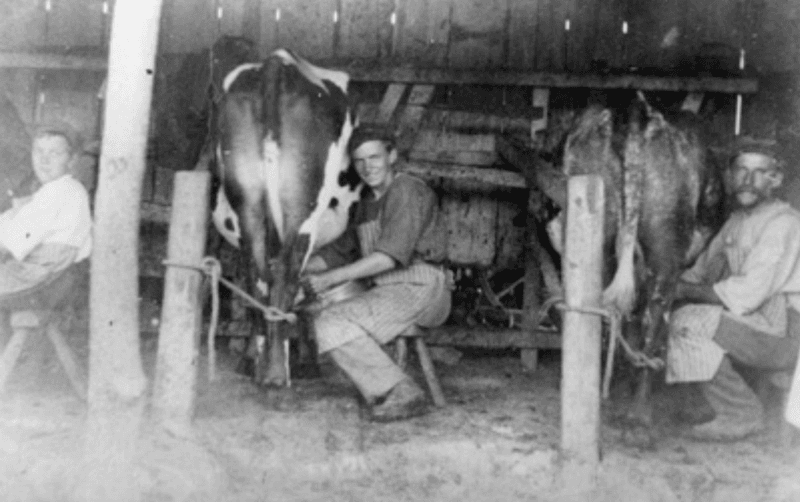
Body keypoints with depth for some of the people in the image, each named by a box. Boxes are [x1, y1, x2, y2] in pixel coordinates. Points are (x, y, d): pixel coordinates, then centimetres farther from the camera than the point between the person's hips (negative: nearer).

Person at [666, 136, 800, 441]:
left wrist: (689, 291, -14)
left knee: (691, 322, -25)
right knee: (667, 313, 11)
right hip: (754, 325, 10)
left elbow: (746, 294, -26)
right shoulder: (737, 221, 13)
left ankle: (742, 413, -11)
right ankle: (719, 405, 14)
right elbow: (704, 268, 21)